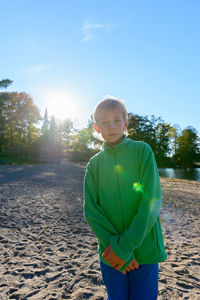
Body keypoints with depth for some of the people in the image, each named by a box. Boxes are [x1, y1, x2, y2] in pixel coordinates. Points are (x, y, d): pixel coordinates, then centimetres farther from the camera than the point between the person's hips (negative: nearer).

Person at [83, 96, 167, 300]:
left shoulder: (142, 151, -6)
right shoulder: (94, 164, 2)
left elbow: (152, 201, -13)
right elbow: (91, 210, -3)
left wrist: (126, 245, -15)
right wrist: (113, 244, -14)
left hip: (144, 249, -1)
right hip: (110, 253, 2)